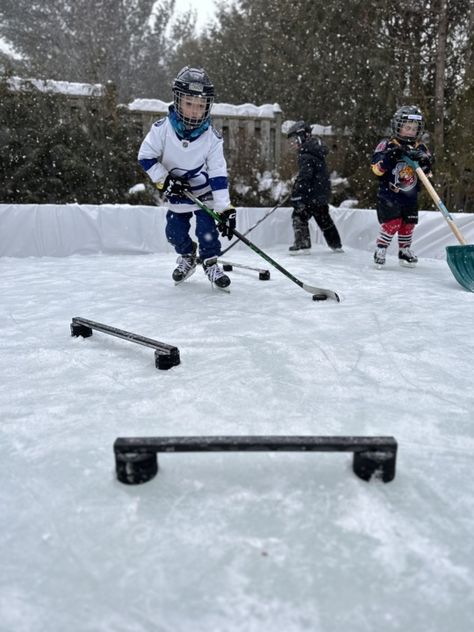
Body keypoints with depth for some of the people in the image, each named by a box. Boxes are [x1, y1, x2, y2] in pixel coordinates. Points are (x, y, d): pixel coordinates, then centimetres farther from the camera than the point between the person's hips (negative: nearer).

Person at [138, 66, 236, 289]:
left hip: (204, 188, -1)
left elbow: (219, 175, -23)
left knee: (207, 228, -11)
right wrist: (164, 181, -22)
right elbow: (145, 156, -12)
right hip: (175, 189, 2)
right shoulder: (162, 128, -22)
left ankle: (210, 263, 11)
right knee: (175, 231, 5)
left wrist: (225, 209, -29)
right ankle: (187, 257, 33)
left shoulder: (212, 137, -22)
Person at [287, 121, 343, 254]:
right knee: (324, 218, 19)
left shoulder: (306, 155, -17)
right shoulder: (315, 150, 14)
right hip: (323, 193, 10)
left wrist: (296, 196, -28)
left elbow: (304, 177, -26)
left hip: (312, 194, -10)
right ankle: (336, 244, 28)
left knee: (299, 216, -4)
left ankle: (302, 245, -7)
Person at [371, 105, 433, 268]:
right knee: (392, 222, -15)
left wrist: (424, 161, -20)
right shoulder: (387, 145, -7)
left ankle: (404, 251, 29)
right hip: (389, 194, -5)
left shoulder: (421, 148, 6)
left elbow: (427, 172, 1)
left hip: (410, 195, 5)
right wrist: (391, 156, -31)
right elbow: (376, 167, -17)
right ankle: (380, 250, 1)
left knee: (408, 224, 11)